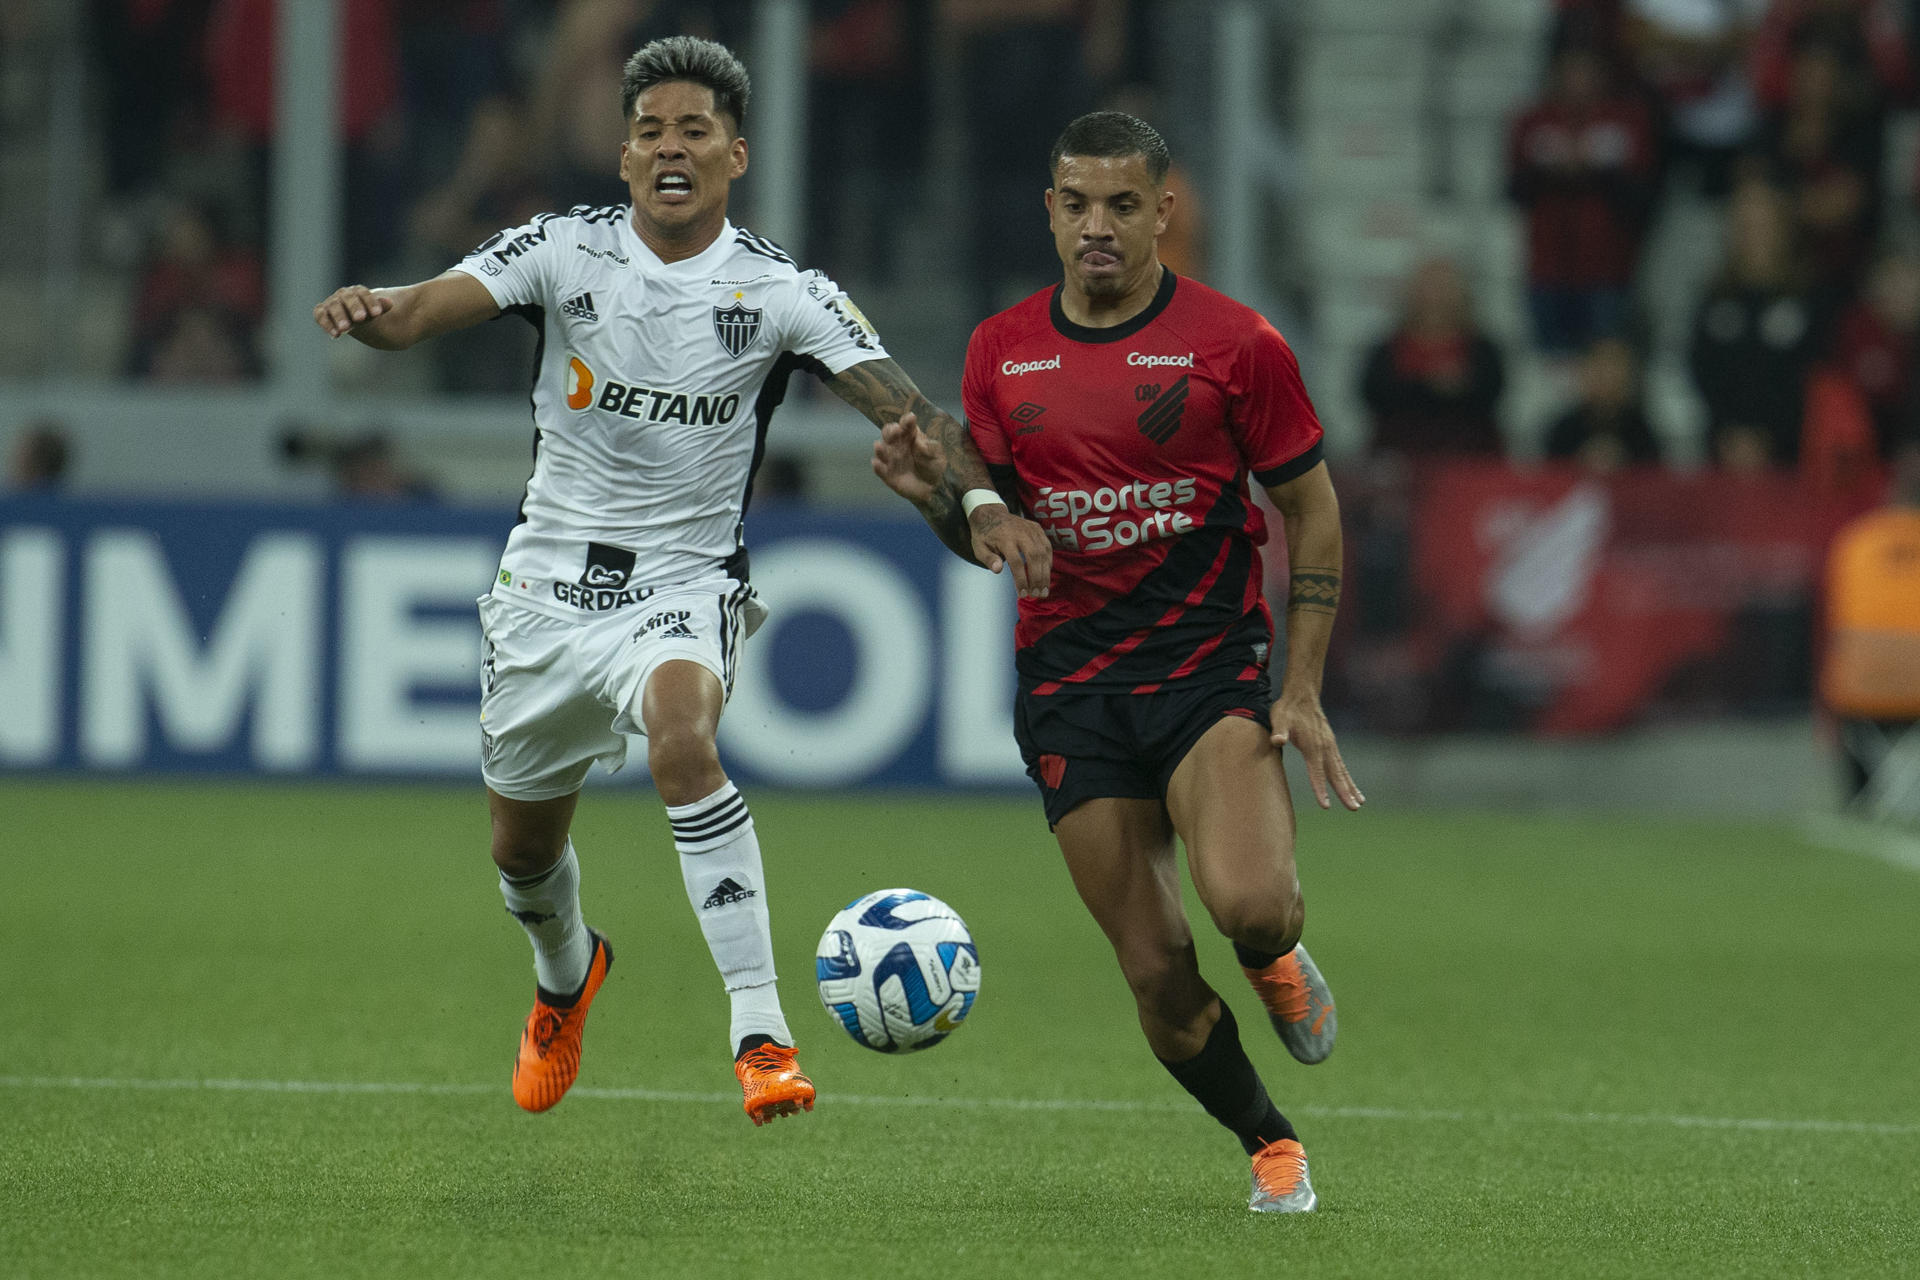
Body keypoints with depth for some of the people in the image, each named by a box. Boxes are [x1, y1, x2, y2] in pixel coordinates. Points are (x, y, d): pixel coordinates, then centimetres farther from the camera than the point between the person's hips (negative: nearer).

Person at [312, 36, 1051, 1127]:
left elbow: (905, 405, -14)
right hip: (551, 581, 3)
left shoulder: (780, 291, -8)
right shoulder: (567, 249, -5)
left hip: (687, 586, -3)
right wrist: (370, 310, -41)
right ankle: (567, 975, 54)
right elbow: (423, 311, -17)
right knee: (523, 850, 16)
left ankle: (762, 1031, -36)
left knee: (682, 738, -36)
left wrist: (979, 501, -32)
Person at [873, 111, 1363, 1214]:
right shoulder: (1001, 352, 6)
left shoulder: (1236, 344, -3)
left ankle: (1278, 958, 11)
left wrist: (1303, 691, -4)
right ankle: (1271, 1144, 22)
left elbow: (1312, 512, 3)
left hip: (1210, 663, -3)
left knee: (1248, 906, -27)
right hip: (1069, 685, 3)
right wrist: (935, 491, -9)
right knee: (1158, 976, -2)